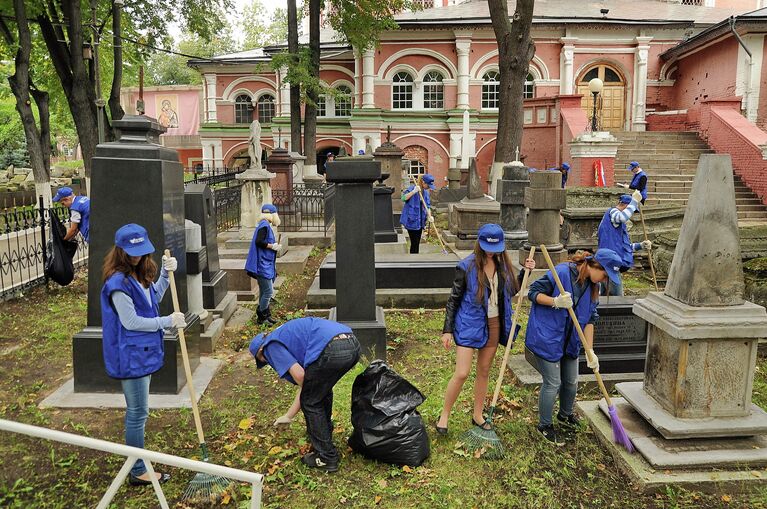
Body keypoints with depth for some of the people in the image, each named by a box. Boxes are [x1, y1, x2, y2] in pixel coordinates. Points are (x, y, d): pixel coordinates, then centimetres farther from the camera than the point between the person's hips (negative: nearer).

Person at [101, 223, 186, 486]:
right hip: (131, 356, -10)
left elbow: (154, 298, 21)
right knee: (138, 414, 1)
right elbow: (131, 322, -22)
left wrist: (166, 273, 7)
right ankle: (138, 472, 15)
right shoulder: (118, 282, -22)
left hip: (143, 353, 10)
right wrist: (168, 321, -16)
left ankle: (137, 462, 37)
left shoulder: (140, 275, 5)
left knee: (136, 412, 21)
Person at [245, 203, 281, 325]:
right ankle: (262, 316, 2)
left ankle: (264, 315, 23)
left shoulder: (265, 225, 15)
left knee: (264, 291, 15)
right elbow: (258, 242, -24)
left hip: (266, 264, 11)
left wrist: (274, 245, 8)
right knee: (268, 291, -7)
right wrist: (272, 246, -14)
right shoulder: (264, 225, -15)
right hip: (263, 265, -11)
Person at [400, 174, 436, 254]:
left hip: (420, 220, 7)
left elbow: (427, 206, 9)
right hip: (412, 220, -7)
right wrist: (414, 191, -33)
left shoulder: (425, 192, 9)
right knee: (414, 243, -7)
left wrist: (429, 216, -8)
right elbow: (403, 198, -25)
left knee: (417, 243, 14)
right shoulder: (412, 188, -12)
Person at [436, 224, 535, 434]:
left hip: (494, 324, 5)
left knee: (484, 371, 15)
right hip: (469, 325, -5)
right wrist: (447, 330, -11)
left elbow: (512, 291, 15)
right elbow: (454, 299, -9)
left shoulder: (502, 264, 2)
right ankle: (444, 416, 11)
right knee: (461, 373, -7)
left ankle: (477, 415, 31)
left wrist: (525, 272, 3)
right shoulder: (467, 266, -13)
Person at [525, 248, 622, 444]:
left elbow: (589, 320, 2)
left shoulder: (593, 287, 1)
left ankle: (565, 415, 47)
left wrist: (590, 351, -2)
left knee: (571, 382, 19)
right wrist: (556, 301, -32)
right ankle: (545, 425, 22)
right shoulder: (561, 273, -22)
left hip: (570, 341, 7)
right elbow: (534, 293, -17)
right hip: (547, 338, -7)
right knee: (553, 384, 0)